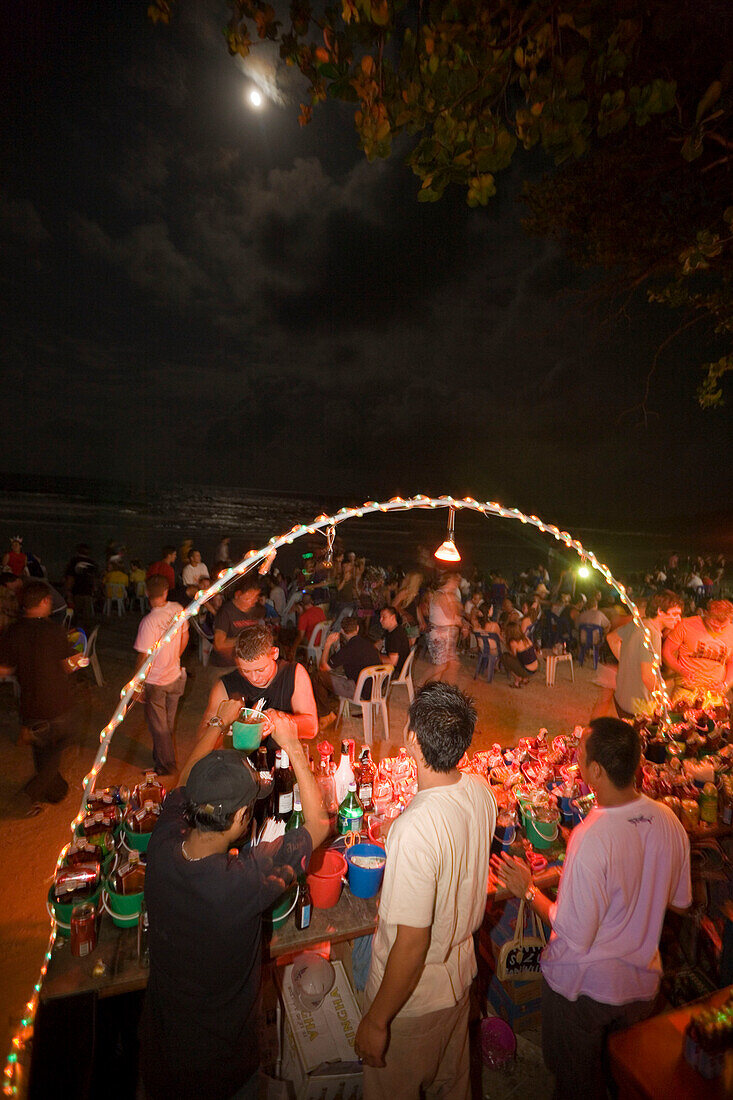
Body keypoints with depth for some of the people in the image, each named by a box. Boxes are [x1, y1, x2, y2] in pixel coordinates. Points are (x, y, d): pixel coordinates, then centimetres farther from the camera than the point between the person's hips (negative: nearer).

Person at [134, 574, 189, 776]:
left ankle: (167, 765, 28)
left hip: (155, 683, -5)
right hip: (175, 677, 6)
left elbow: (144, 658, -22)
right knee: (168, 723, 23)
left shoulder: (149, 622, -27)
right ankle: (161, 757, 42)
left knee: (158, 726, 14)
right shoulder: (178, 609, -11)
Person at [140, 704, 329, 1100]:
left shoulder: (161, 847, -27)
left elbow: (184, 785, -5)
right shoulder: (246, 880, -41)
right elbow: (319, 823, -27)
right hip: (221, 1045, -4)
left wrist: (217, 722, 1)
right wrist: (293, 747, -24)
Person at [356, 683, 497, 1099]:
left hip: (414, 996, -6)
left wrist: (376, 1020, -14)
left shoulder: (416, 829, -39)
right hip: (461, 971, 6)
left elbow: (412, 944, -30)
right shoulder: (481, 791, -16)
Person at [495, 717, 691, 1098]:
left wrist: (528, 891, -14)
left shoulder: (591, 839, -37)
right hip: (642, 981, 5)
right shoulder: (668, 820, -16)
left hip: (584, 985, -5)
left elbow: (576, 935, -27)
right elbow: (680, 899, 2)